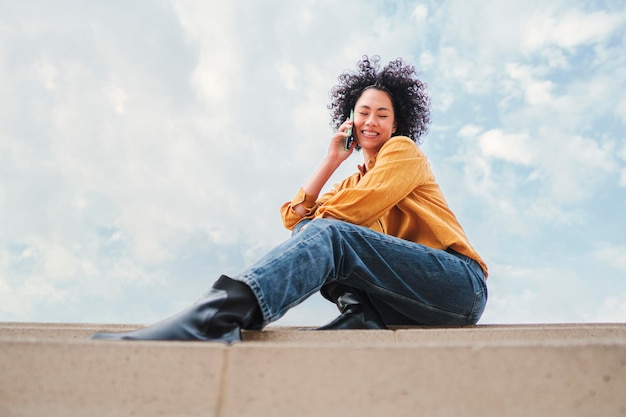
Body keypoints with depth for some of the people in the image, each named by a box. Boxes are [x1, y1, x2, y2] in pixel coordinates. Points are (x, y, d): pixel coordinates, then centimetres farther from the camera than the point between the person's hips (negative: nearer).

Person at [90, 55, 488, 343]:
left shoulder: (404, 150, 9)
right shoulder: (350, 182, 25)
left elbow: (358, 206, -8)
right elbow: (294, 217, 9)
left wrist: (314, 221, 6)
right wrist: (331, 160, 7)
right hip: (402, 300, 6)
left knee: (327, 234, -29)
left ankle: (204, 321, -48)